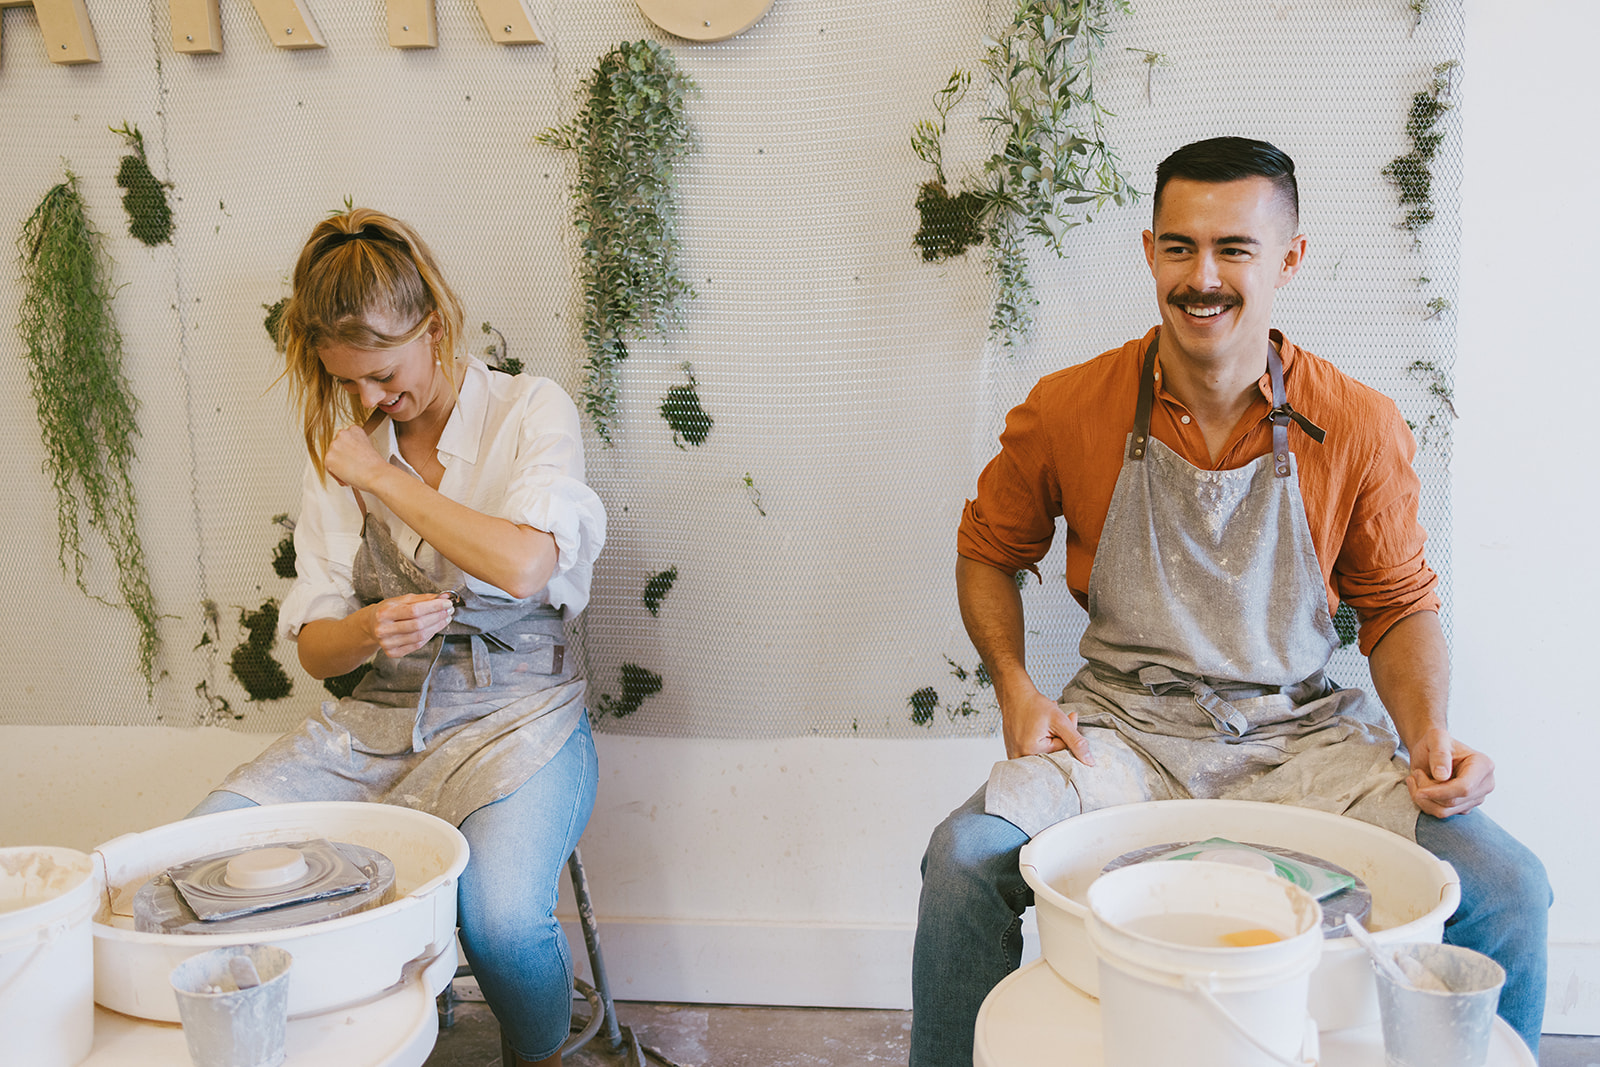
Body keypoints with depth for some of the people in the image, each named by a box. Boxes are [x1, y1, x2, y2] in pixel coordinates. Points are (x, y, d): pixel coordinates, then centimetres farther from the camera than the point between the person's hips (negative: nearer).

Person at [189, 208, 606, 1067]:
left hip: (514, 713, -4)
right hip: (377, 717, 4)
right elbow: (314, 647, 9)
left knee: (499, 916, -31)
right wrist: (370, 630, -15)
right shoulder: (341, 450, 9)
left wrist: (382, 476, -10)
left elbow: (523, 565, -19)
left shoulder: (531, 409, -2)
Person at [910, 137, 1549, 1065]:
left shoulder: (1363, 429, -3)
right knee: (966, 857, -26)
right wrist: (1018, 690, -5)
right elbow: (989, 549, 11)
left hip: (1303, 733, 1)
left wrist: (1430, 731, -10)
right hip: (1123, 728, 0)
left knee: (1509, 889, -20)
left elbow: (1400, 605, 9)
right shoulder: (1066, 411, -4)